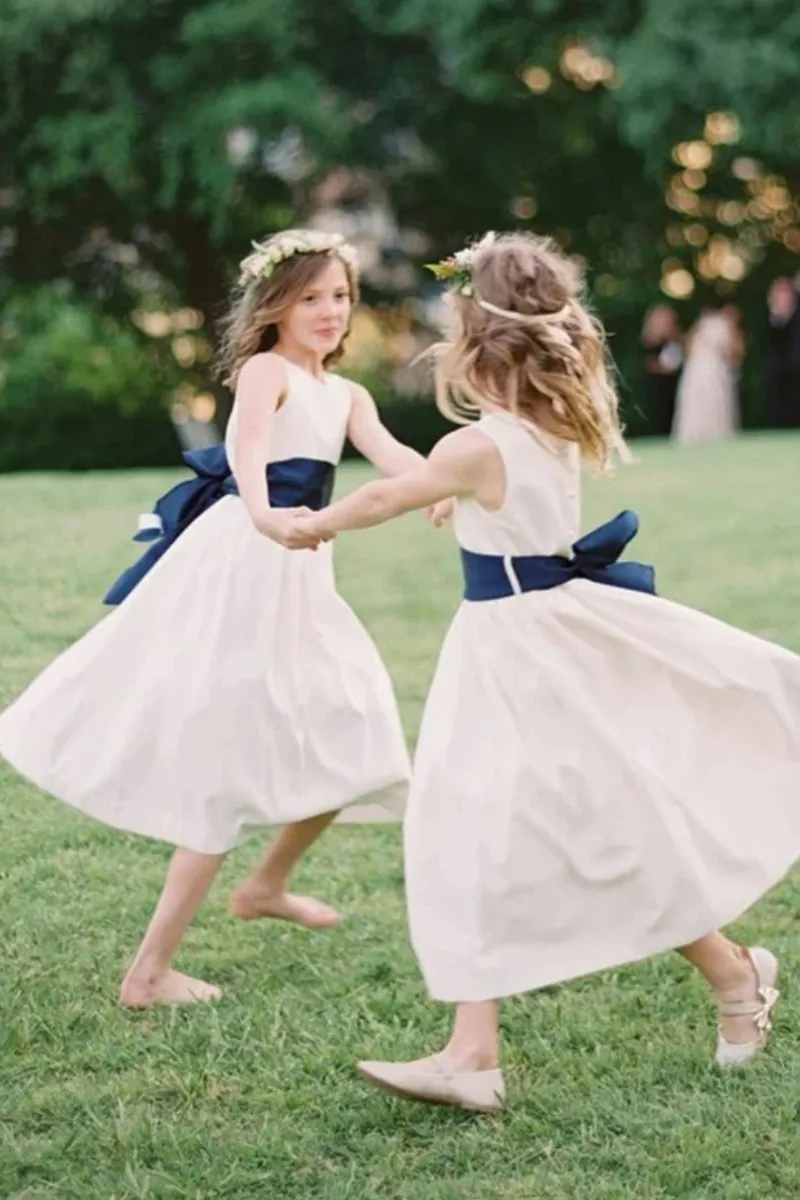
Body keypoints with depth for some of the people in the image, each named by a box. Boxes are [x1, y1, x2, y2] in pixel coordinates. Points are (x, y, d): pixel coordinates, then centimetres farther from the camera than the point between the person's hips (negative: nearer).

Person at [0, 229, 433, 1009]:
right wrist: (264, 515, -49)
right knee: (227, 771, -7)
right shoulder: (267, 369, -7)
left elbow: (391, 456, -4)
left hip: (296, 574, 8)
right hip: (242, 565, -8)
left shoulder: (346, 395, 16)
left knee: (348, 749, 16)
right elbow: (248, 447, -28)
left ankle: (266, 887, 38)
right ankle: (150, 971, -3)